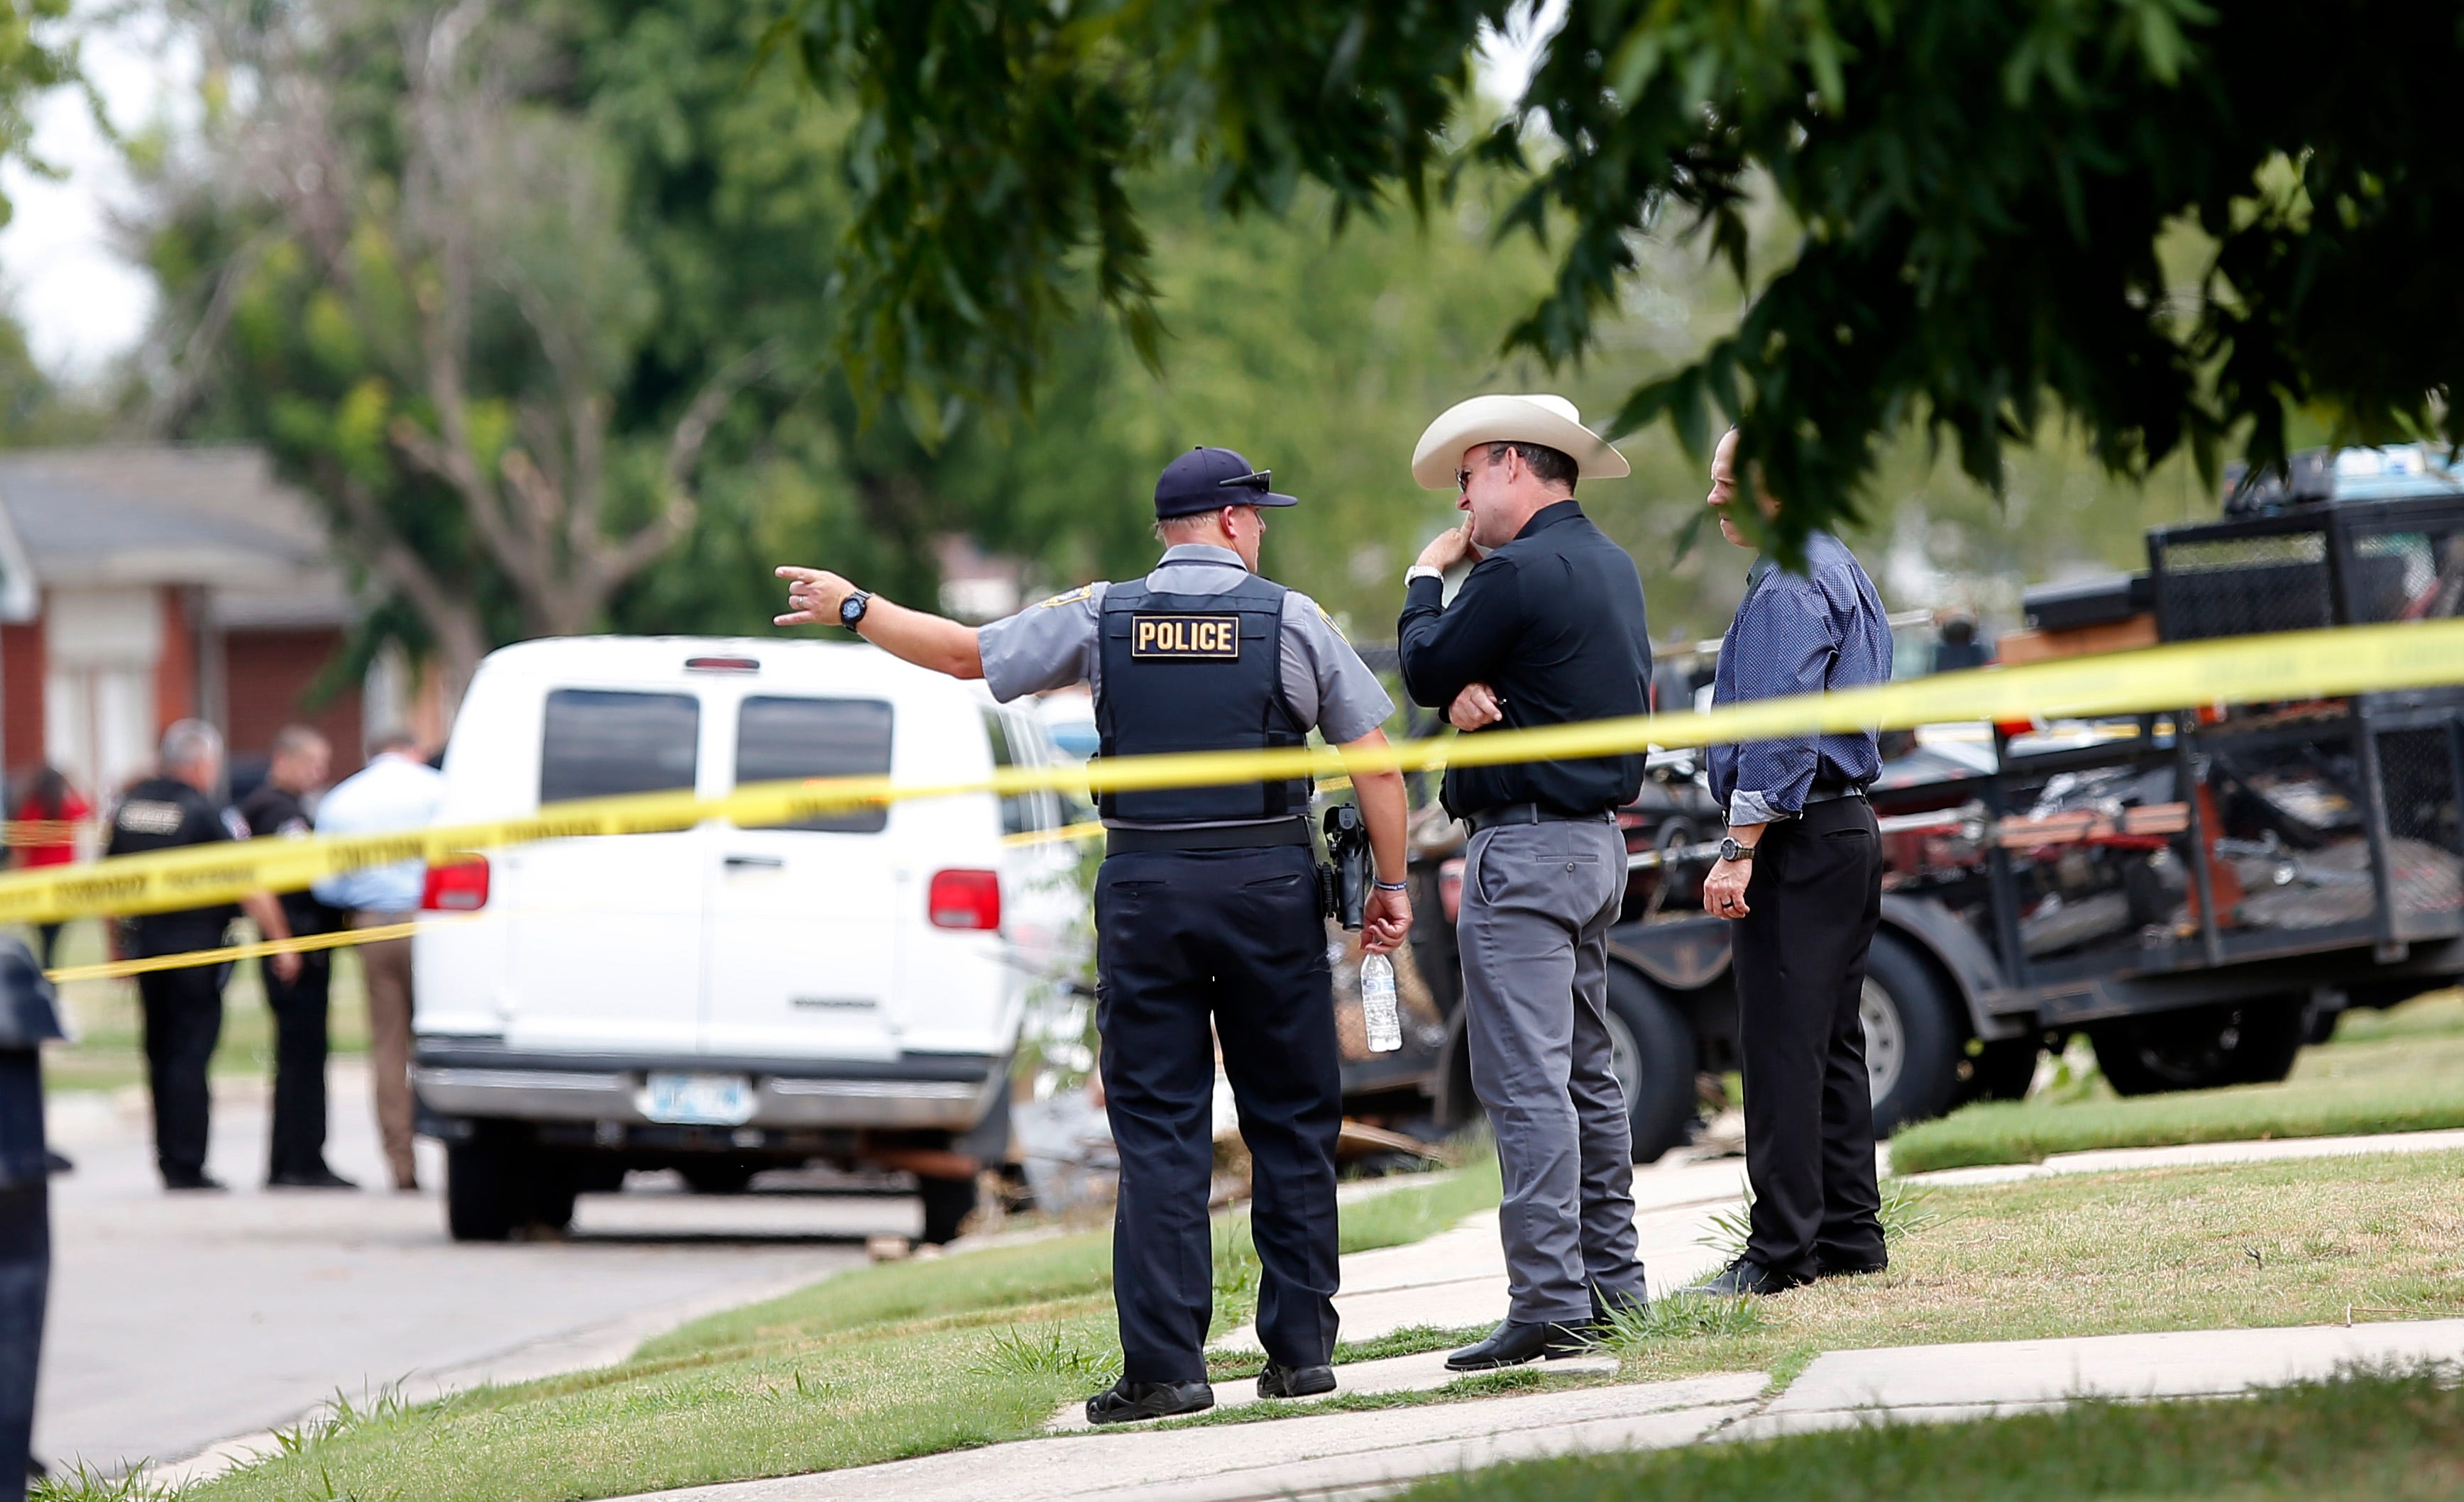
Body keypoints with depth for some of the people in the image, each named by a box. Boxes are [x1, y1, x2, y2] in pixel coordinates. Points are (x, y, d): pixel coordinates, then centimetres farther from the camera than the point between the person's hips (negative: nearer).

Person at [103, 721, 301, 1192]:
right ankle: (186, 1166, -3)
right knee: (190, 1055, -2)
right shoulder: (208, 813, -12)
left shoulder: (130, 807, 7)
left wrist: (117, 947, 23)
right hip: (196, 948, -6)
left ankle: (169, 1160, 19)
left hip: (146, 939, 6)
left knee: (161, 1053, 15)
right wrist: (282, 944, -9)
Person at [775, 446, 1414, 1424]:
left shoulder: (1101, 618, 3)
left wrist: (852, 609, 26)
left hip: (1144, 890, 1)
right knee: (1290, 1122, 9)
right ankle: (1300, 1350, 9)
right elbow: (1374, 763, -2)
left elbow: (967, 653, 12)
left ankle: (1165, 1363, -5)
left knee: (1158, 1130, 1)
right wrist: (1391, 884, 8)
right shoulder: (1292, 620, 0)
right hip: (1271, 884, -1)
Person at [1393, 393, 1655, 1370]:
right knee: (1586, 1073, 16)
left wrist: (1427, 576, 9)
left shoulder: (1521, 572, -16)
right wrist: (1475, 689, -8)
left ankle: (1550, 1304, -16)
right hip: (1597, 840, 10)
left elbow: (1427, 673, -6)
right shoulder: (1612, 567, 14)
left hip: (1526, 848, -10)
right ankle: (1611, 1282, 19)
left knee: (1526, 1082, -12)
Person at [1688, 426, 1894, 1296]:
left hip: (1796, 835, -10)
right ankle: (1850, 1234, 14)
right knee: (1832, 1044, 12)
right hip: (1850, 827, 10)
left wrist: (1740, 852, -19)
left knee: (1781, 1046, -10)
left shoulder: (1787, 590, -13)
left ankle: (1782, 1248, -11)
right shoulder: (1840, 572, 18)